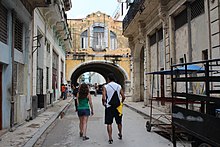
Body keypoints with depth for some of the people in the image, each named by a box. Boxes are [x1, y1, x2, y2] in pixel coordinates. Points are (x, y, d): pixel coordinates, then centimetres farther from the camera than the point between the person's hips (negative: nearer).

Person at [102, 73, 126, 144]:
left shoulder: (105, 87, -6)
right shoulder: (119, 86, 4)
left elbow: (103, 97, -16)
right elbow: (123, 97, 1)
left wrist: (104, 103, 3)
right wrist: (121, 102, 17)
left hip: (109, 107, -3)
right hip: (117, 106, 3)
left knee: (109, 123, 4)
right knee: (119, 122, 20)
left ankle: (110, 139, 2)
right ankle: (120, 134, 38)